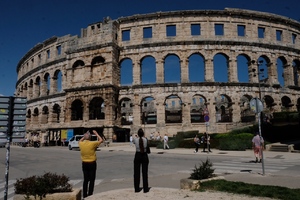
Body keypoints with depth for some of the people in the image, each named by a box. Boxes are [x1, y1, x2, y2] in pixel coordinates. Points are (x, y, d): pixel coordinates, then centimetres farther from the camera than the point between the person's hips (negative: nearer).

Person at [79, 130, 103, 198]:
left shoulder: (81, 144, -4)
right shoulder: (92, 143, -15)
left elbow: (80, 141, 23)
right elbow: (101, 140, 0)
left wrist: (85, 136, 20)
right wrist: (96, 133, 8)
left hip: (84, 164, 4)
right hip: (92, 163, -4)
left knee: (85, 180, 12)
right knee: (91, 180, 5)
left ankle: (84, 195, 17)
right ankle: (90, 195, 6)